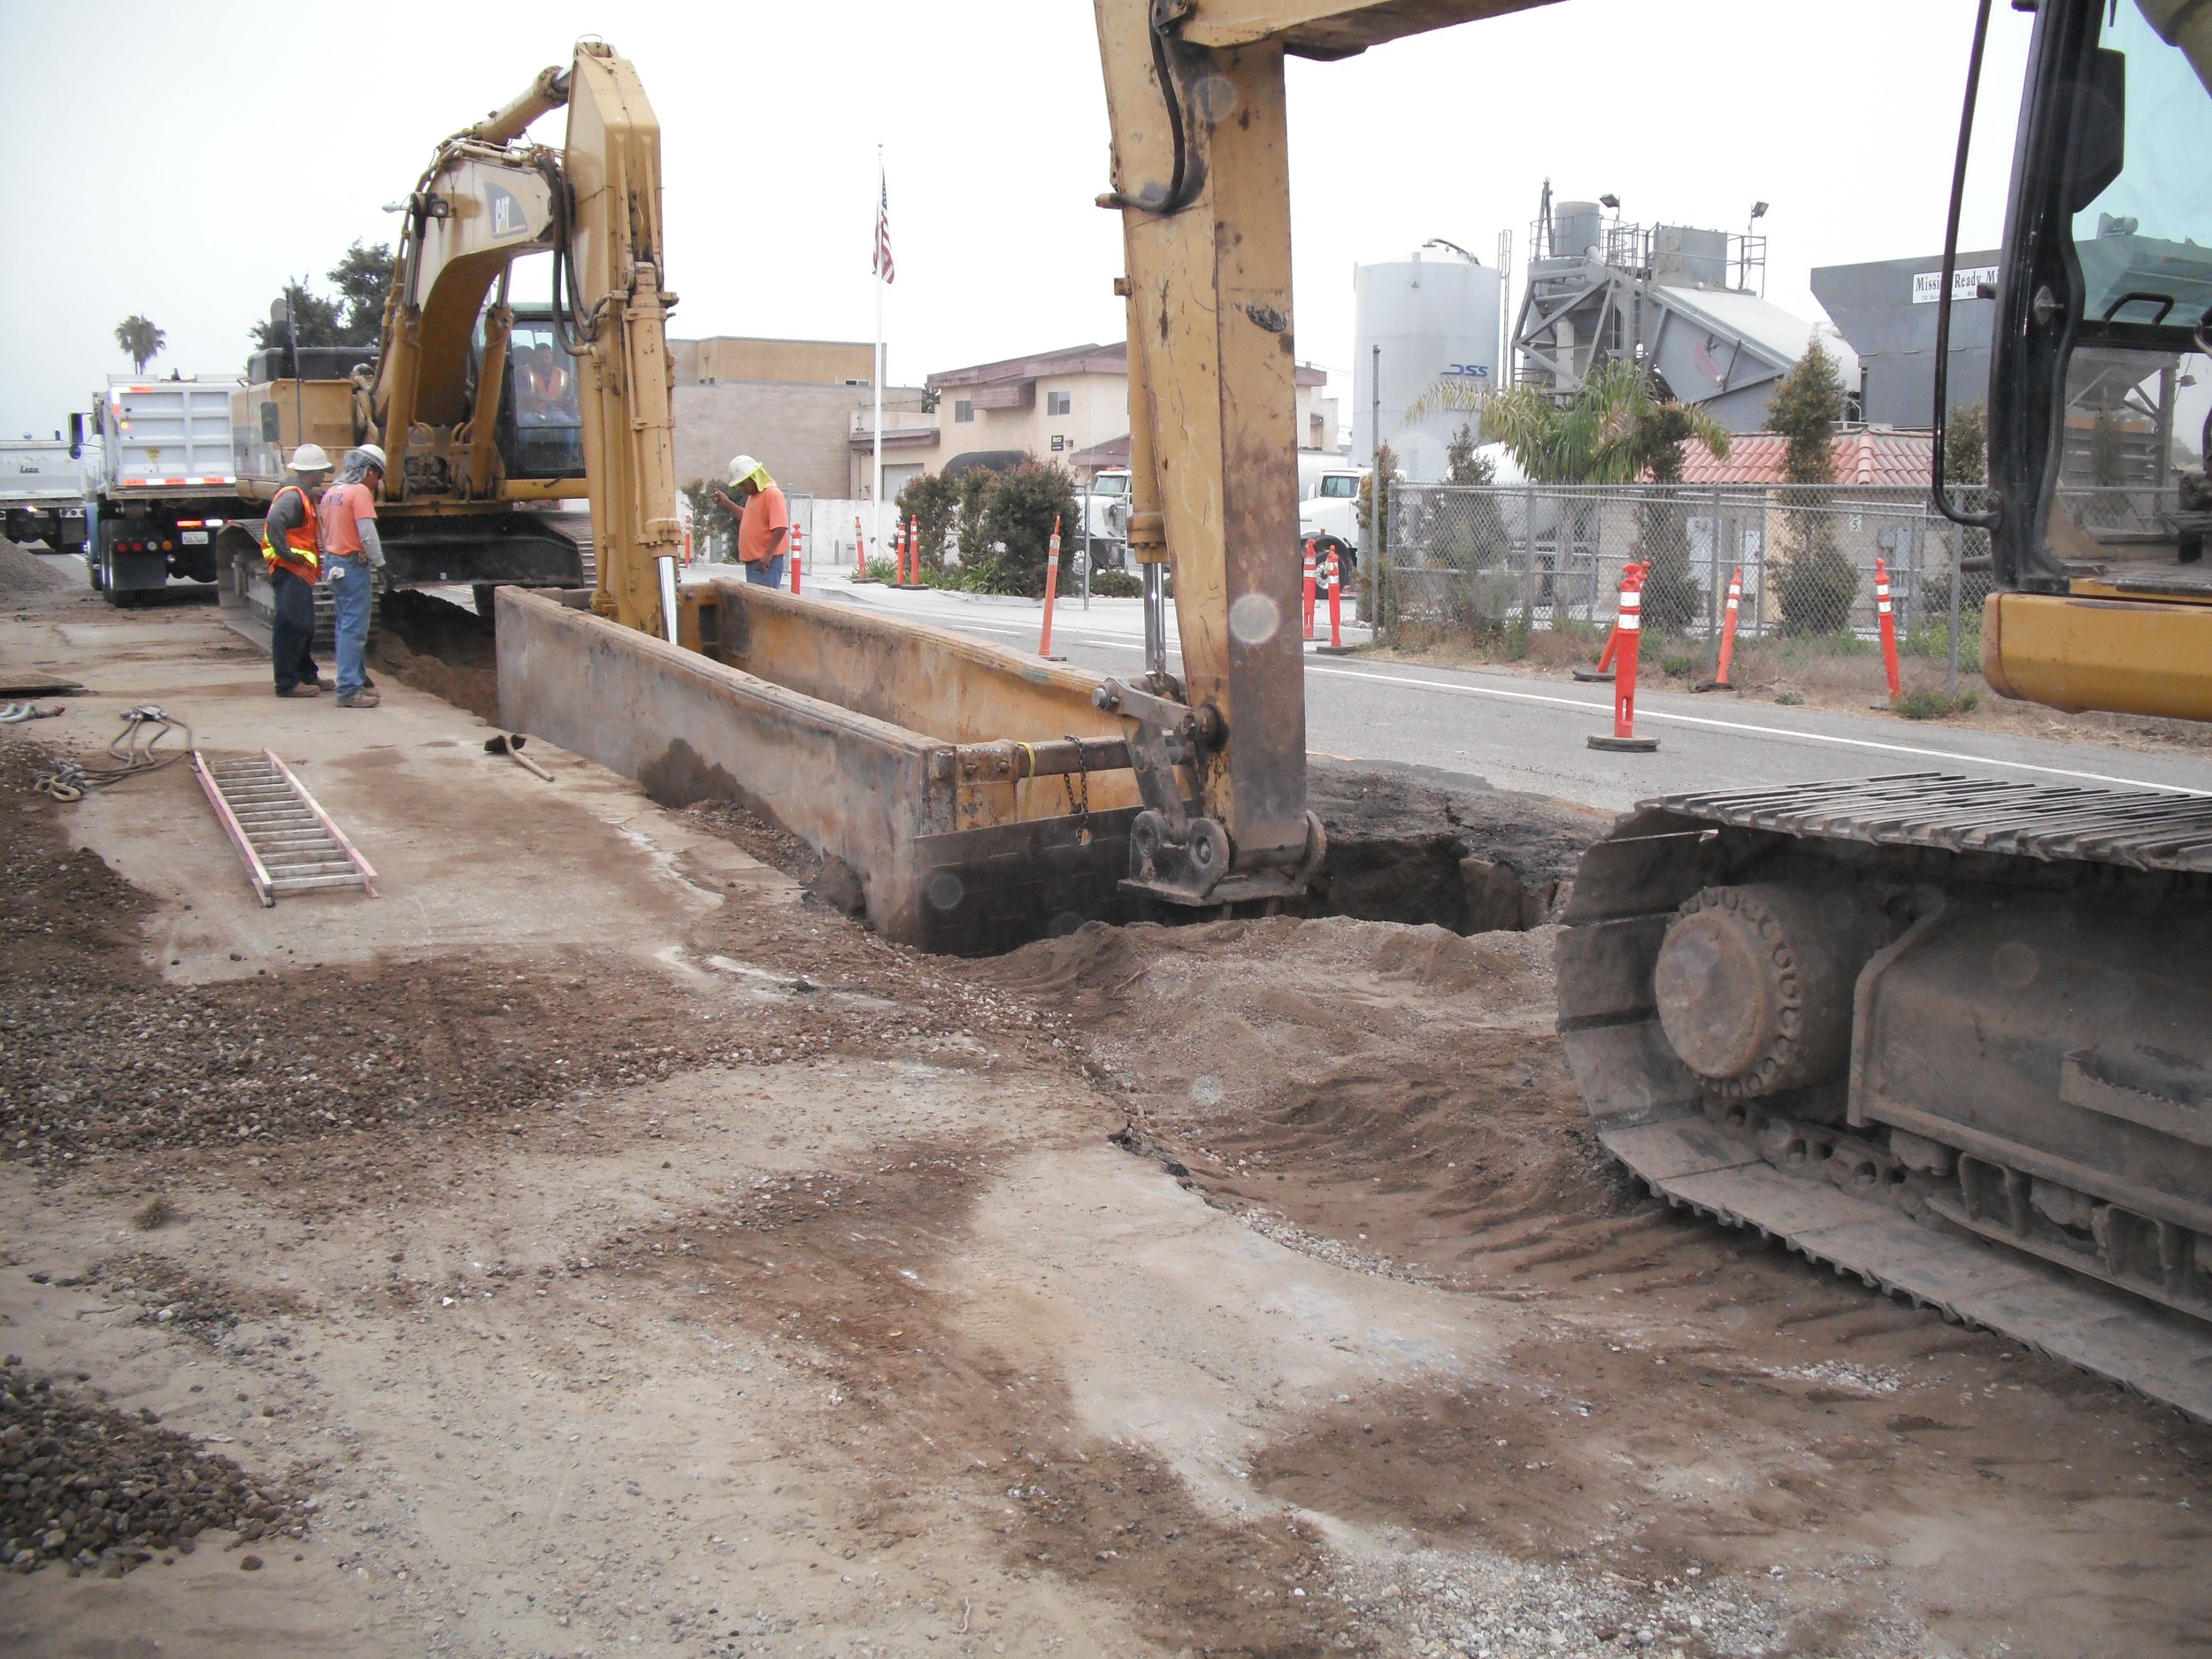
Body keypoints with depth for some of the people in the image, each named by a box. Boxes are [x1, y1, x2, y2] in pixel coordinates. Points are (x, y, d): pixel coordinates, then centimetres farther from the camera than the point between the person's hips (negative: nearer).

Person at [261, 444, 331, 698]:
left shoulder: (304, 496, 16)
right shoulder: (292, 497, -16)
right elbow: (274, 522, -32)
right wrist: (288, 554, -26)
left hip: (300, 572, 11)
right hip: (290, 572, -11)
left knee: (304, 626, 18)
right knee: (291, 625, -8)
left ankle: (307, 675, 28)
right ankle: (288, 682, -5)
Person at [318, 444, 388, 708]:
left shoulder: (331, 492, 15)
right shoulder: (360, 492, -13)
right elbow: (367, 535, -19)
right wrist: (380, 564, -11)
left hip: (333, 562, 9)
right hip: (353, 566, -9)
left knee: (347, 626, 16)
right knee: (353, 629, -8)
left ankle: (357, 681, 25)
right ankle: (349, 691, -9)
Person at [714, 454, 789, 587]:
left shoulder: (772, 494, -14)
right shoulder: (753, 495, 16)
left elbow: (780, 527, -22)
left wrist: (768, 555, -25)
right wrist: (726, 503, 27)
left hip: (766, 562, -10)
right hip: (752, 561, 10)